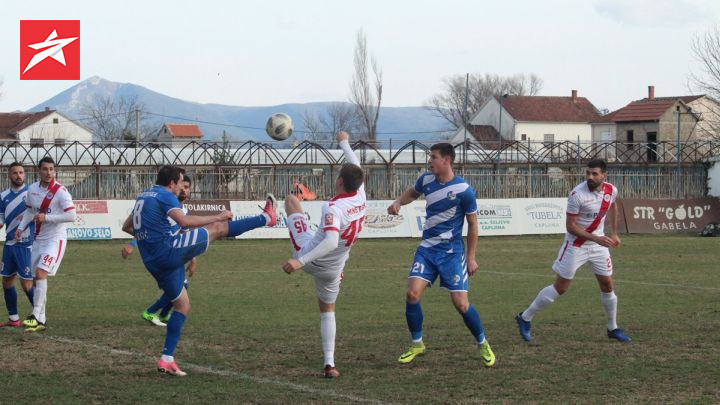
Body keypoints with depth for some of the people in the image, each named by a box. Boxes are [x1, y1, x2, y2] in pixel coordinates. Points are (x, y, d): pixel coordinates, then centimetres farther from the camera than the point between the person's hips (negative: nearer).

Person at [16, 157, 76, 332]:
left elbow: (71, 216, -19)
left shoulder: (60, 191, -15)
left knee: (41, 274, -20)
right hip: (38, 239, 7)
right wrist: (21, 228, 7)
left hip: (55, 239, -7)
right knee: (36, 279, 8)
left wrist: (46, 218, -21)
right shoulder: (32, 189, 5)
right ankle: (41, 320, 16)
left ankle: (36, 317, -21)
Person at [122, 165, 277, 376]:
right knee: (218, 228, -2)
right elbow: (185, 221, -23)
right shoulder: (165, 196, -8)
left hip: (153, 262, 9)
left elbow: (127, 227, 27)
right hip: (169, 250, -9)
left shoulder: (143, 196, 19)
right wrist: (217, 217, -15)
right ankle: (266, 218, 11)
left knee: (182, 304, 18)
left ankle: (167, 359, 12)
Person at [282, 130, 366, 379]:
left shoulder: (333, 208, -31)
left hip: (309, 254, -5)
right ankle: (330, 364, 9)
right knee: (327, 311, 23)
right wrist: (344, 142, 22)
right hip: (333, 268, 5)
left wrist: (300, 260, -48)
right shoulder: (360, 198, -12)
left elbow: (331, 242, -44)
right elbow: (356, 168, 7)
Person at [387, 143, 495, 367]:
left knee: (461, 303, -7)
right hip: (427, 248, 4)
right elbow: (413, 192, 23)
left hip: (452, 252, -4)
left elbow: (472, 224, -5)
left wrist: (471, 257, -4)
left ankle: (483, 344, 17)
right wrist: (398, 202, 2)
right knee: (412, 294, -12)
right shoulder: (426, 179, -1)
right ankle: (417, 344, 7)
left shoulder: (464, 190, -15)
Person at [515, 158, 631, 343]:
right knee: (560, 287, -2)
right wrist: (596, 238, -27)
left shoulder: (611, 191, -6)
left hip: (599, 245, 5)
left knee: (607, 285, 8)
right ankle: (525, 318, 11)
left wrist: (614, 233, 18)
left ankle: (613, 328, 24)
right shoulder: (577, 194, -24)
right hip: (576, 245, -5)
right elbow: (570, 226, -21)